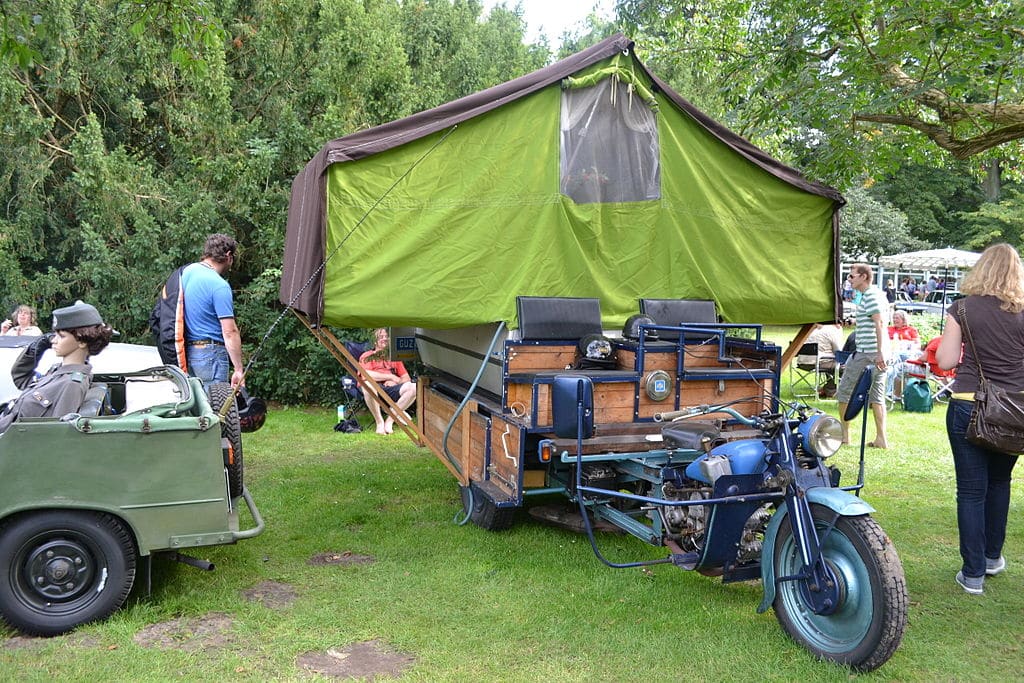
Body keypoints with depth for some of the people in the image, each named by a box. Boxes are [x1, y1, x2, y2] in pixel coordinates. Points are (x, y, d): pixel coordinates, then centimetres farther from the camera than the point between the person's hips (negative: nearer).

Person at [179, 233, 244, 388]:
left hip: (188, 351, 8)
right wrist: (238, 370, -18)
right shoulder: (220, 286, -17)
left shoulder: (185, 271, 8)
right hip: (211, 354, -8)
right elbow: (230, 332, -20)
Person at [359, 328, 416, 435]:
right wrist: (391, 376, -5)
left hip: (392, 389, 3)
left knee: (414, 387, -26)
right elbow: (365, 374, -6)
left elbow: (407, 378, 18)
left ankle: (390, 420, -18)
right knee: (367, 385, -40)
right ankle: (379, 421, -21)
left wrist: (396, 381, -6)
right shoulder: (367, 356, 16)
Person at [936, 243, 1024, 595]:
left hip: (968, 406, -2)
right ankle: (992, 556, 35)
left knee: (972, 490, 4)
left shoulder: (963, 309, -6)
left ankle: (973, 573, 7)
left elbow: (946, 361, -5)